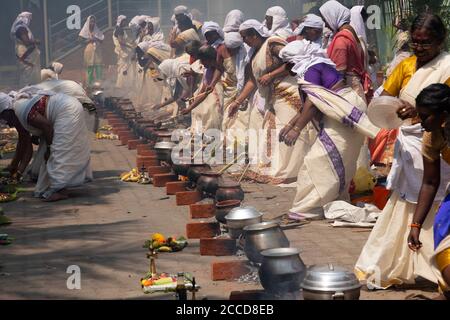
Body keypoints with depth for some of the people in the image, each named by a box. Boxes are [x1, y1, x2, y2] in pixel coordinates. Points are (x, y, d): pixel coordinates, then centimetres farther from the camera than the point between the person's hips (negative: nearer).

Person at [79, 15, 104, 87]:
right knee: (90, 68, -3)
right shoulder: (86, 31, 4)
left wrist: (96, 39, -9)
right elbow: (83, 41, 0)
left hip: (97, 51, 2)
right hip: (89, 51, -2)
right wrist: (90, 39, -14)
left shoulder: (97, 31, 12)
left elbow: (101, 40, 9)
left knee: (98, 66, -8)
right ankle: (90, 84, 2)